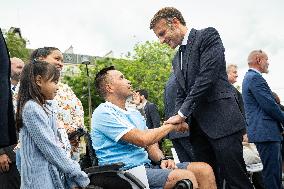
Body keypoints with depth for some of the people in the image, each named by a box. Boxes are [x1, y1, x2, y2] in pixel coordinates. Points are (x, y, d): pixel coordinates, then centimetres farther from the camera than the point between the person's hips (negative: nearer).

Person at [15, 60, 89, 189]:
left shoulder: (46, 107, 11)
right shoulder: (31, 108, -15)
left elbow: (56, 143, 9)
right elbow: (50, 148, -19)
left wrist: (72, 178, 2)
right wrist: (79, 175, -13)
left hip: (55, 175, 8)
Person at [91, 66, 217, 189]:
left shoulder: (135, 113, 21)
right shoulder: (103, 113, -9)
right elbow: (142, 140, -18)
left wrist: (161, 160, -3)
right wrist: (171, 125, -5)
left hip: (146, 166, 8)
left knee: (204, 169, -9)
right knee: (185, 177, -29)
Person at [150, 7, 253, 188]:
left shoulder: (208, 35, -2)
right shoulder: (177, 59, 21)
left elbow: (207, 77, -14)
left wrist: (182, 114, -13)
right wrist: (179, 118, 1)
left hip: (222, 121, -7)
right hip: (198, 127, 7)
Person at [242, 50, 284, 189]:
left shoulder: (249, 77, 20)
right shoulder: (255, 78, -13)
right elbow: (269, 105, -19)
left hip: (262, 130, 11)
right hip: (266, 131, -11)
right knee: (272, 171, -8)